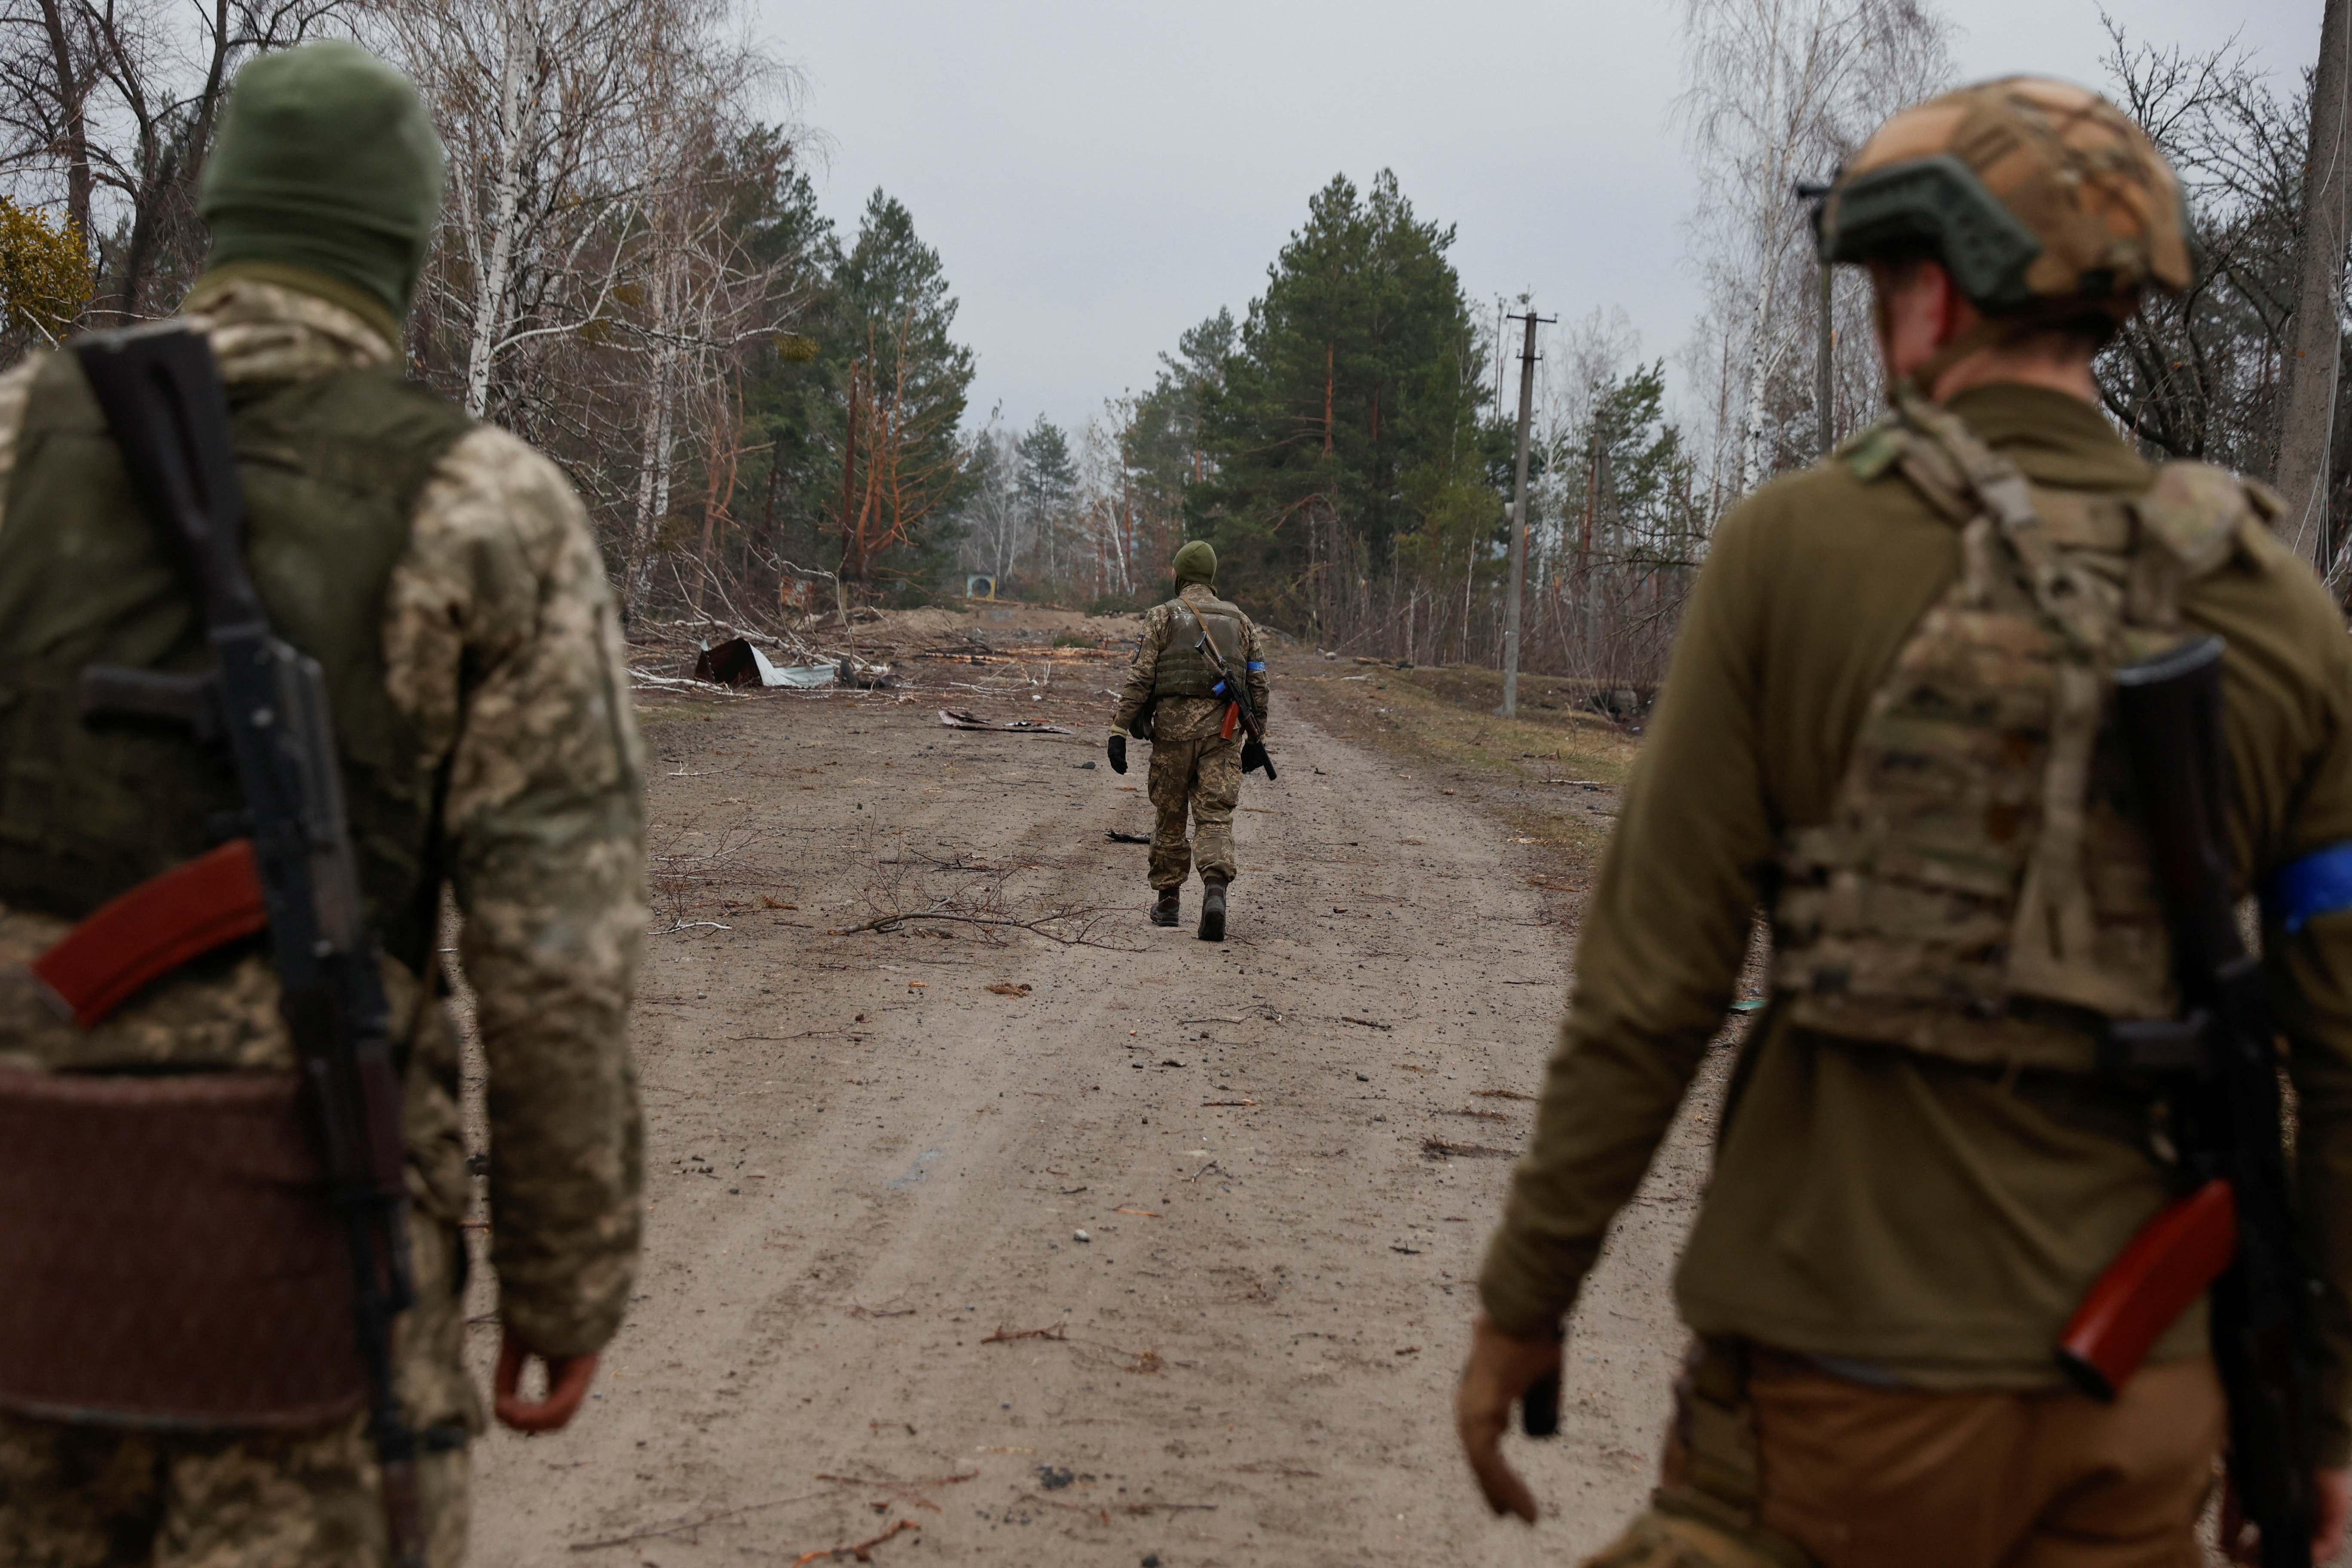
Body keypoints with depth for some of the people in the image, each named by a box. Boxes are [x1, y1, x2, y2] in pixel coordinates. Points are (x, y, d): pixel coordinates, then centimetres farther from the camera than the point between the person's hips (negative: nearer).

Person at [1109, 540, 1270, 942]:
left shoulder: (1163, 616, 2)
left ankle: (1168, 900, 19)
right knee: (1215, 816, -2)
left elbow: (1139, 678, -6)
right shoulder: (1241, 622, 12)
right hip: (1222, 729, 2)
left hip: (1173, 724, -2)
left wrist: (1119, 731, -6)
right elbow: (1258, 685, 10)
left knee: (1169, 815, 11)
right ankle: (1215, 890, -25)